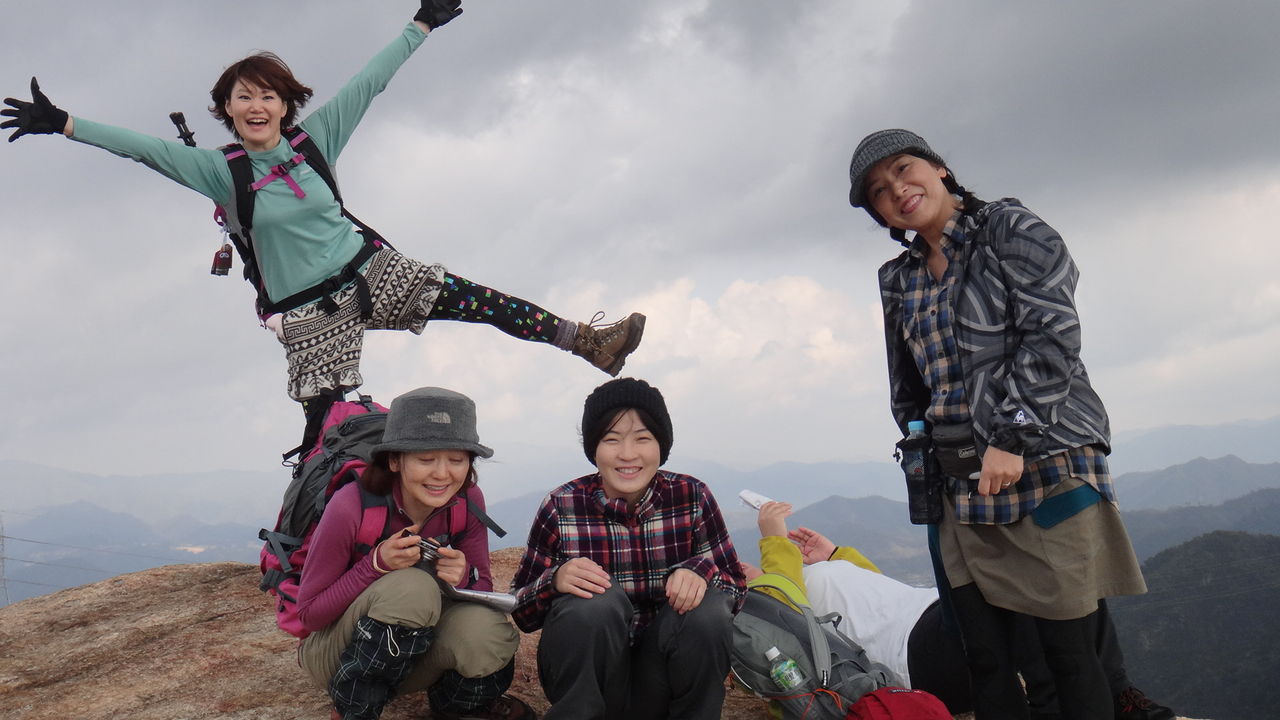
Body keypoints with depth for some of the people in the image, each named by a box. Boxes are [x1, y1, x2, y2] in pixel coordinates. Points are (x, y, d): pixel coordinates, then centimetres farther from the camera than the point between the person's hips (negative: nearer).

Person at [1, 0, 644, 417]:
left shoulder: (314, 138, 0)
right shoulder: (222, 172, -4)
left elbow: (368, 83, 1)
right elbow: (145, 147, -9)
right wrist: (63, 124, -17)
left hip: (372, 272, 2)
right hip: (309, 313, -2)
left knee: (480, 300, -11)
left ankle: (587, 342, -4)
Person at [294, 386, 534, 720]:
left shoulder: (468, 500, -11)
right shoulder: (352, 506, -23)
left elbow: (484, 588, -3)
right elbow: (308, 613, -16)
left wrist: (464, 577, -27)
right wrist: (378, 564, -31)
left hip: (412, 648, 4)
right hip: (335, 652, -3)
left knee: (489, 634, -30)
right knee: (412, 587, -34)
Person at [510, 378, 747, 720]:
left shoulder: (692, 497, -6)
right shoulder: (562, 507, -9)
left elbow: (736, 585, -1)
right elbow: (521, 610, -5)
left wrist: (701, 574, -24)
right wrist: (556, 580, -27)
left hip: (660, 686, 2)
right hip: (587, 676, -2)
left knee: (707, 610, -25)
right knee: (598, 601, -29)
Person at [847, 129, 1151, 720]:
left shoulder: (1010, 230, -1)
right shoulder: (899, 280, 15)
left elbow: (1052, 335, -12)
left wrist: (1011, 436, -17)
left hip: (1046, 467, -5)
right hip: (961, 488, 6)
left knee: (1071, 655, -3)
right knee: (985, 660, 5)